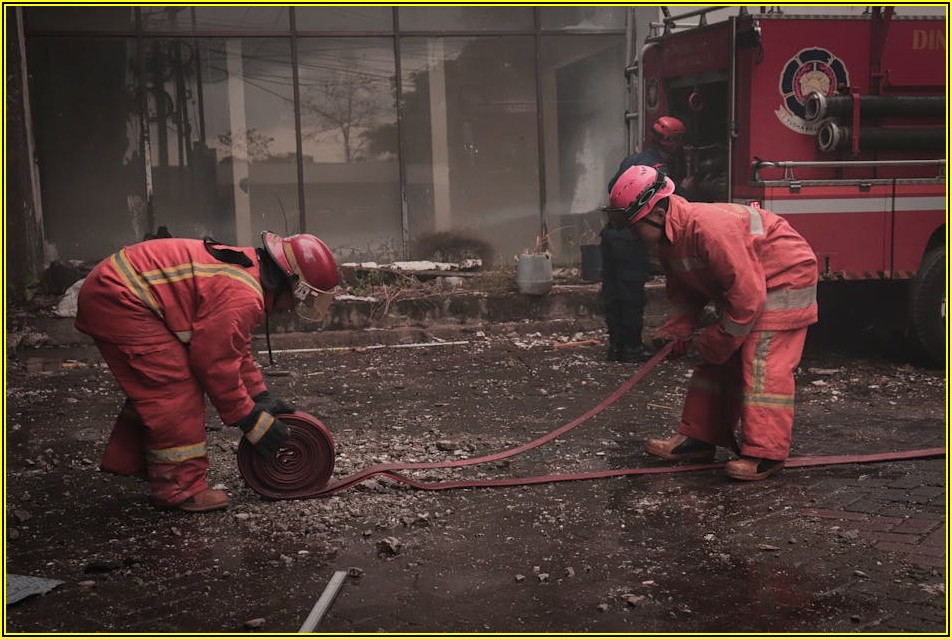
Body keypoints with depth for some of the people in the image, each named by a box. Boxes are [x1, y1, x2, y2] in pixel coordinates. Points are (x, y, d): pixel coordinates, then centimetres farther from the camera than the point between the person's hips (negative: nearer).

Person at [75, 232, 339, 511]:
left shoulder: (246, 268, 10)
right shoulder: (242, 298, -24)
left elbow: (235, 348, 18)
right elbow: (216, 363, -19)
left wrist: (261, 396, 14)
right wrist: (252, 421, -9)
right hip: (117, 299, -11)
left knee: (153, 385, 22)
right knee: (176, 390, -9)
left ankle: (128, 461, 37)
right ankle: (179, 488, 1)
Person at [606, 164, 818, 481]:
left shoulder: (708, 228, -35)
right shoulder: (668, 238, -4)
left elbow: (747, 295, -33)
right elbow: (684, 288, 9)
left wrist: (715, 342, -22)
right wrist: (677, 328, -7)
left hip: (785, 276, -10)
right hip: (744, 284, 10)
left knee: (763, 364, -16)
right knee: (715, 364, 9)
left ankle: (765, 453, -11)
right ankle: (698, 438, 15)